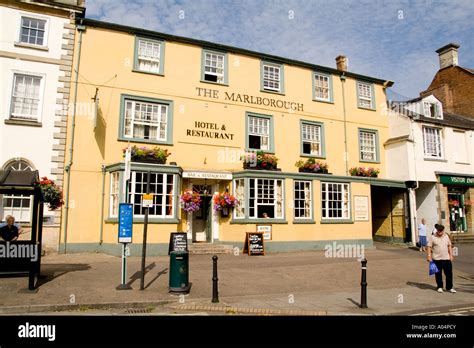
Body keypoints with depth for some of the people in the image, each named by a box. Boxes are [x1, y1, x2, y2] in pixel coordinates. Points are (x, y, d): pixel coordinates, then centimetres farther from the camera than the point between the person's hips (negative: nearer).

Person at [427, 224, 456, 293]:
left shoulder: (446, 236, 7)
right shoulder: (433, 237, -4)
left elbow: (449, 246, 14)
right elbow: (429, 247, -4)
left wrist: (451, 255, 8)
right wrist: (429, 256, -11)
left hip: (446, 258, 3)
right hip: (436, 259, -3)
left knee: (449, 273, 5)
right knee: (438, 274, 5)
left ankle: (449, 287, 16)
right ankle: (439, 287, 18)